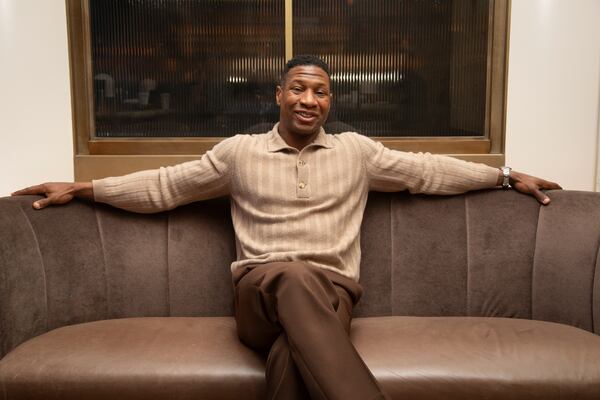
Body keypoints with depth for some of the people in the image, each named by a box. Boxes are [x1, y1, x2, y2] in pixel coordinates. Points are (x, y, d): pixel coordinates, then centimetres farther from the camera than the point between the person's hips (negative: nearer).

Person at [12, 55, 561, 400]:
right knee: (296, 277, -39)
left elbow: (429, 171, 21)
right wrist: (82, 188, 15)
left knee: (291, 351, -37)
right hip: (259, 292, 0)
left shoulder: (357, 151, 15)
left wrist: (508, 176, 24)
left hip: (330, 293, 1)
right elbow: (164, 186, 17)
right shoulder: (239, 151, 12)